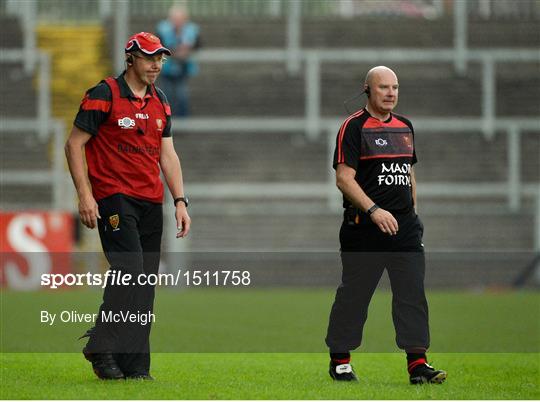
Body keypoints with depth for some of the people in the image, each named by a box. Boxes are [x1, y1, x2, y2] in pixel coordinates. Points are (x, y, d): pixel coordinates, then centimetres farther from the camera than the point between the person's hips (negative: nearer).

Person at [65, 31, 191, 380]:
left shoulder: (160, 102, 16)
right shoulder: (104, 96, -4)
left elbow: (168, 155, 19)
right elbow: (75, 145, -4)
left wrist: (180, 201, 10)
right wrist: (85, 194, -13)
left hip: (151, 203, 7)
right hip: (114, 197, -7)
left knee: (145, 285, 3)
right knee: (130, 272, -21)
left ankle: (135, 366, 5)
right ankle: (101, 347, -14)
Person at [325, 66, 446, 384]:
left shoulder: (405, 126, 15)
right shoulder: (354, 127, -7)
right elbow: (344, 178, -13)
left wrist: (412, 213, 16)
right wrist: (374, 210, -22)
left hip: (405, 227, 6)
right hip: (364, 227, -6)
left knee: (412, 293, -1)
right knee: (354, 294, 1)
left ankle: (418, 363, -1)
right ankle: (340, 360, 13)